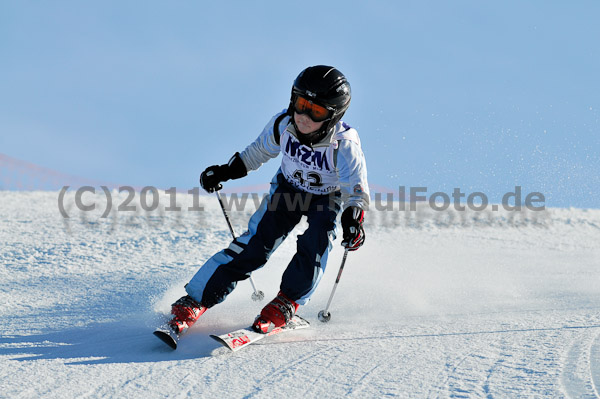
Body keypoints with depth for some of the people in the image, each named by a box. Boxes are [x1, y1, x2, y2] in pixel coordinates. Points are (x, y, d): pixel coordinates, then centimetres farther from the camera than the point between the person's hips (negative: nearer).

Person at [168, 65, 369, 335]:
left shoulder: (343, 145, -34)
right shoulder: (283, 124, -23)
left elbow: (357, 190, -29)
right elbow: (259, 152, -2)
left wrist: (353, 221, -48)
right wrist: (224, 171, -4)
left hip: (328, 198, -2)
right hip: (288, 188, 2)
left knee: (314, 245, -29)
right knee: (255, 244, -13)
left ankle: (286, 302, -8)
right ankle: (194, 301, -11)